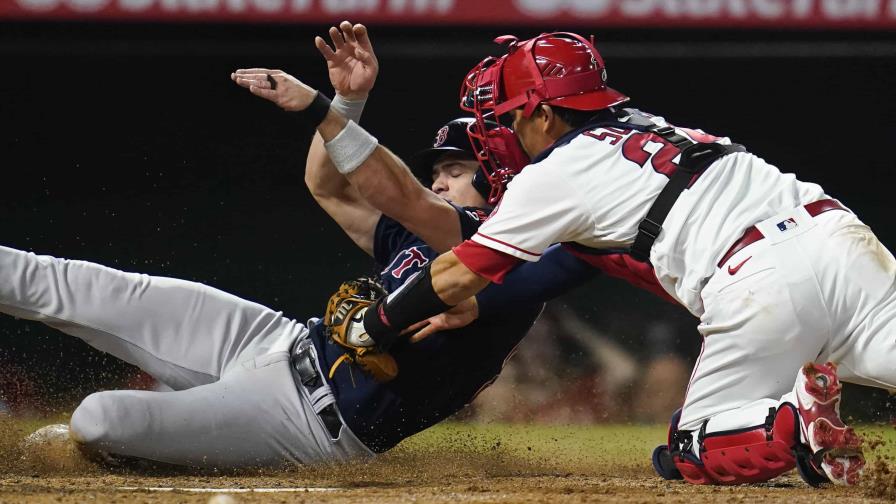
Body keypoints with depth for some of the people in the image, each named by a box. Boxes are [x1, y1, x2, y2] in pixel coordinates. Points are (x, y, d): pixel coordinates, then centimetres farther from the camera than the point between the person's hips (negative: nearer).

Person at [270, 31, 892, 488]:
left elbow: (456, 278, 17)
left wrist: (378, 327, 32)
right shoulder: (651, 128, 31)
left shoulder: (556, 173, 10)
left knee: (687, 455, 8)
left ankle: (798, 424, -19)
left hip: (762, 284, -7)